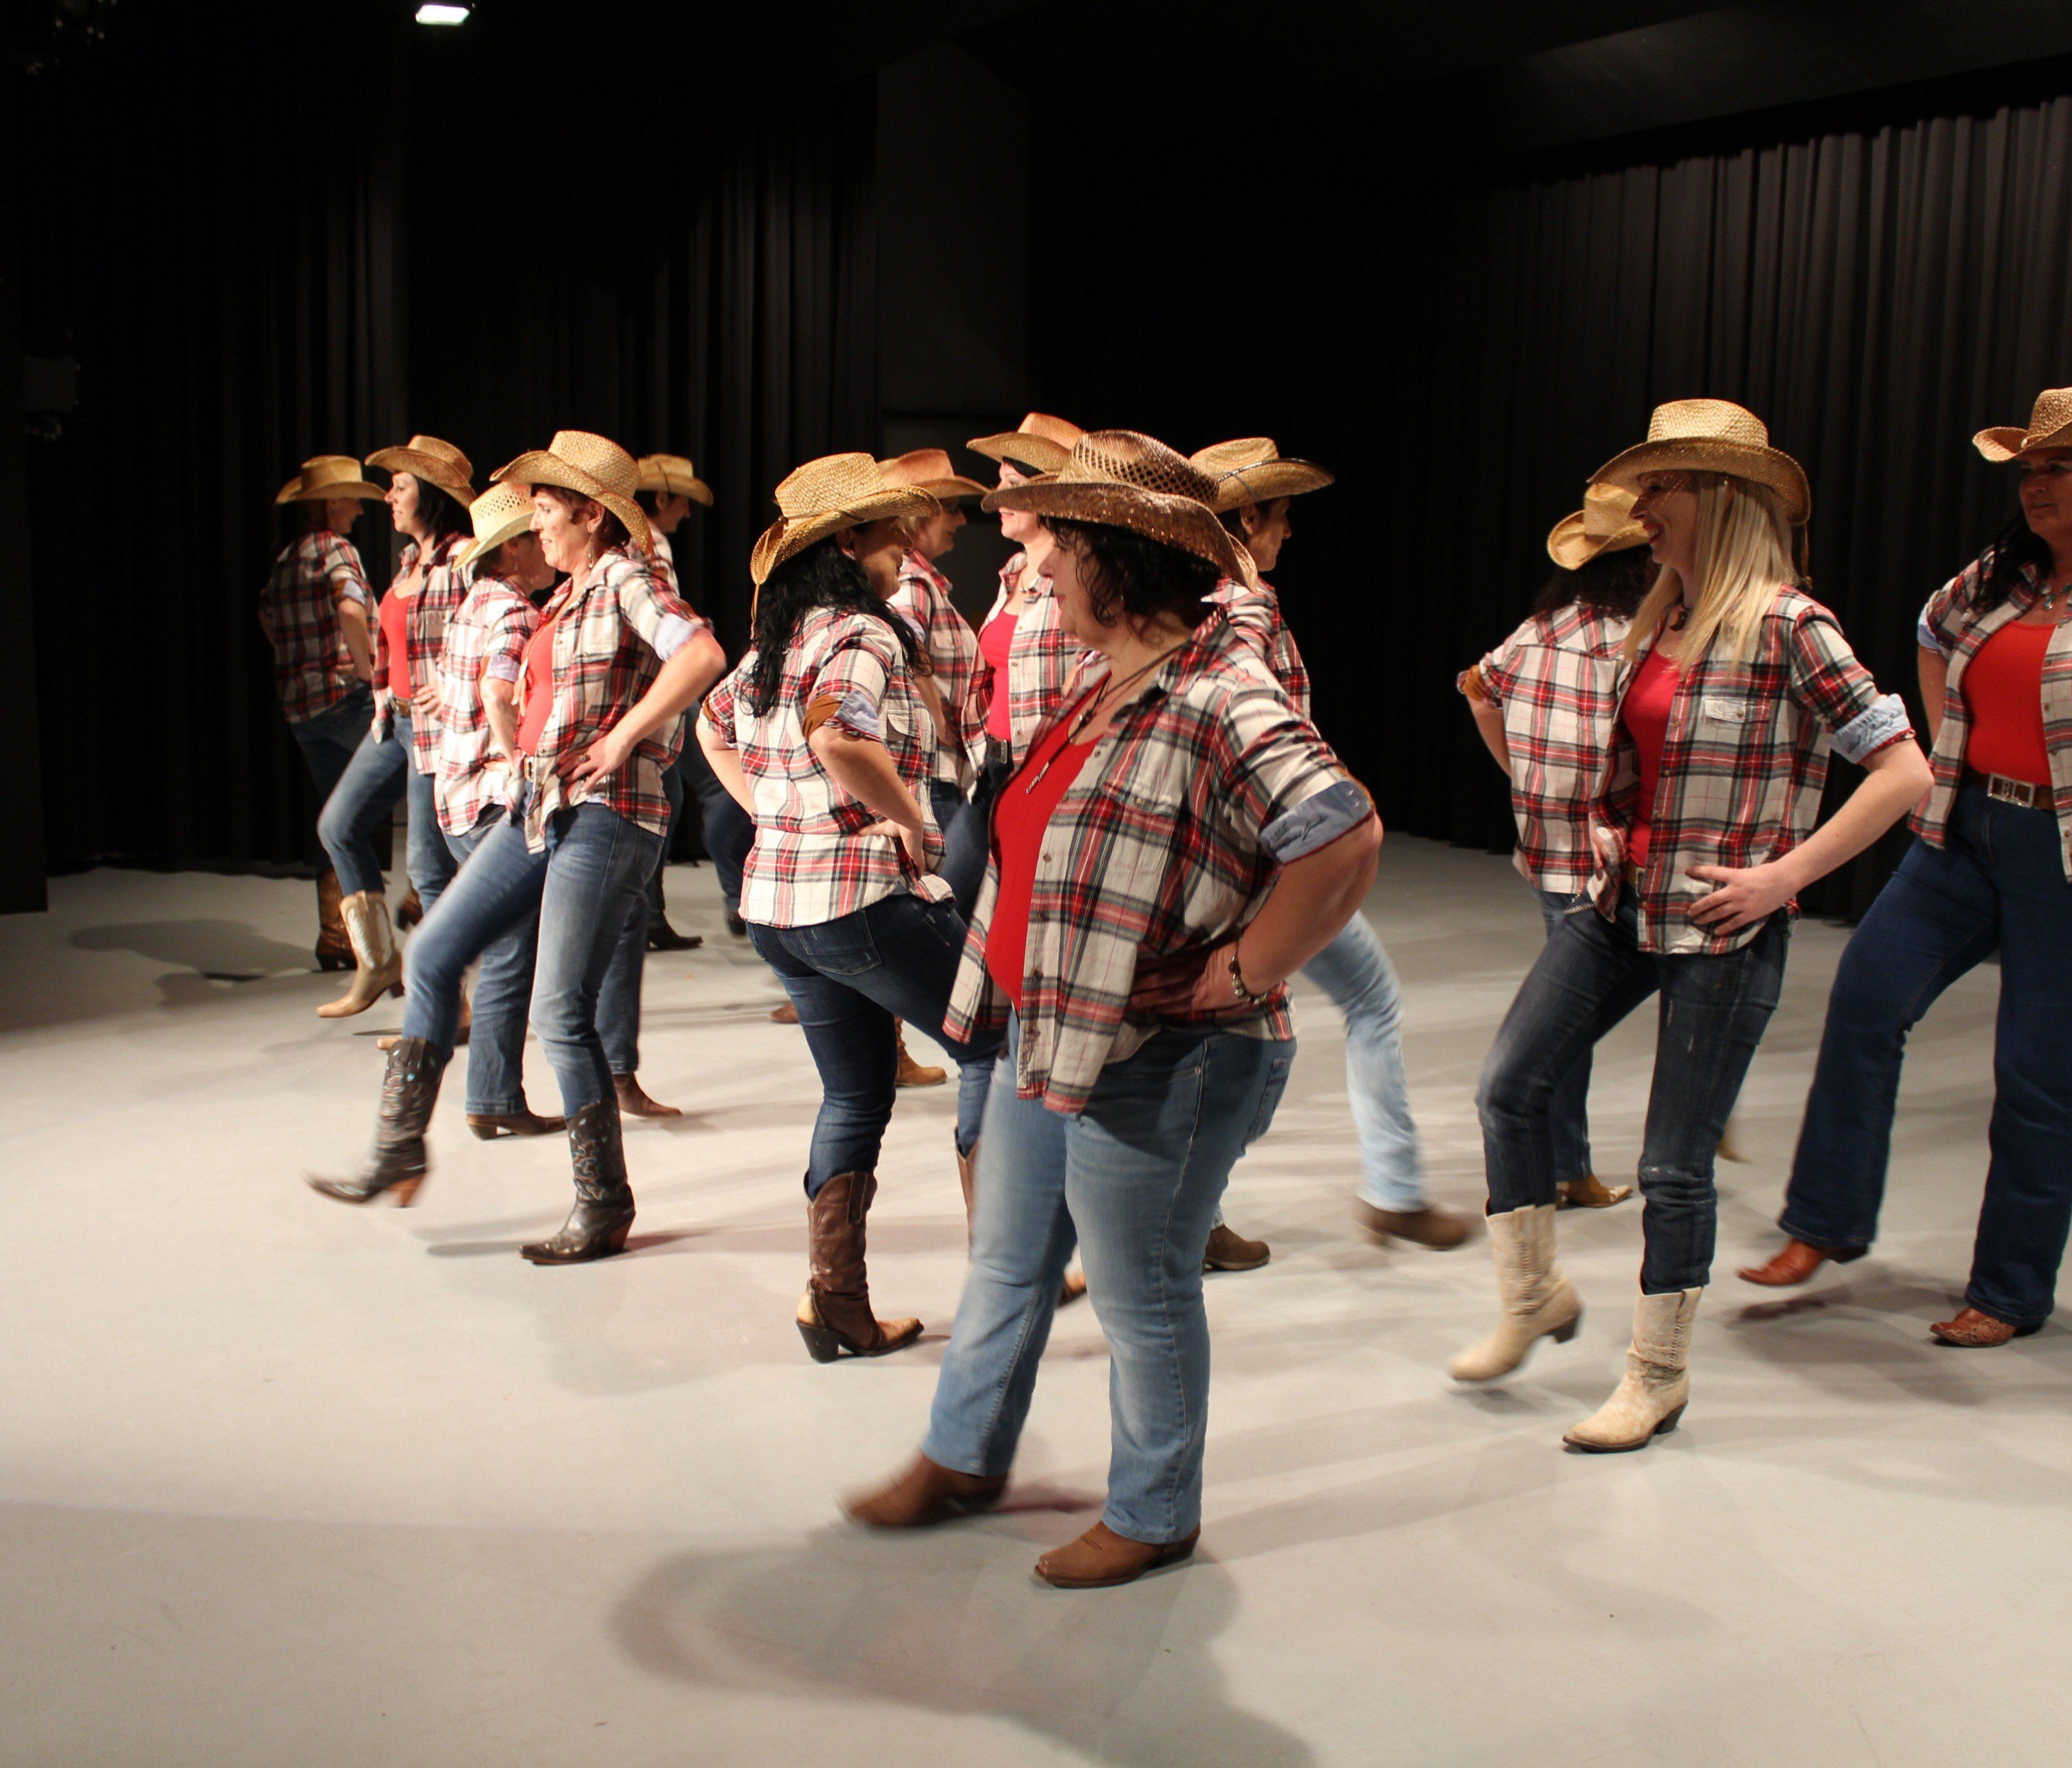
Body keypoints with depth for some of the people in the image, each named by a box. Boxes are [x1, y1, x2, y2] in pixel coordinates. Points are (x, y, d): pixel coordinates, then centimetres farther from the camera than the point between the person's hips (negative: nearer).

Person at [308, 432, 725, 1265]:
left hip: (604, 816, -9)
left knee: (560, 1012, -9)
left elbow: (702, 654, -27)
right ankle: (399, 1148, 20)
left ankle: (604, 1204, 4)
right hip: (536, 808, 10)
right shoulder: (567, 598, 18)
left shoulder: (625, 582, -9)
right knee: (433, 952, 10)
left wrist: (622, 737, -22)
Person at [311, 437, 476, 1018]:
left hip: (439, 728, -10)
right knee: (339, 826, 11)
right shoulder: (410, 559, 12)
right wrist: (386, 696, 17)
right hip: (395, 719, 10)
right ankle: (378, 962, 23)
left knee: (427, 862, -5)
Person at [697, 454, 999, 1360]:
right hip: (867, 899, -9)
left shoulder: (776, 637, 13)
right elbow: (838, 736, -33)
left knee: (855, 1096, 17)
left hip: (776, 899, 9)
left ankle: (839, 1305, 18)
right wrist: (909, 816, -18)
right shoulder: (863, 635, -14)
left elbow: (715, 726, 28)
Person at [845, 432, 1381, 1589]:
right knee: (1009, 1264, 22)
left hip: (1156, 1063, -9)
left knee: (1144, 1300, 9)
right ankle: (966, 1460, 41)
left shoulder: (1223, 698, -22)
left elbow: (1346, 841, -34)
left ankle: (1154, 1516, 29)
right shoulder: (1105, 679, 8)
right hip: (1046, 1036, 9)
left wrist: (1243, 974, -25)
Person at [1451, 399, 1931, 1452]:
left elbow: (1904, 770, -17)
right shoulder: (1658, 620, 9)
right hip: (1620, 903, 7)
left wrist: (1783, 874, -18)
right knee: (1510, 1084, 4)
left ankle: (1658, 1377, 20)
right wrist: (1608, 830, 13)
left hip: (1720, 929, -7)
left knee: (1674, 1164, 1)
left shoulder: (1785, 625, -14)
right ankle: (1532, 1297, 24)